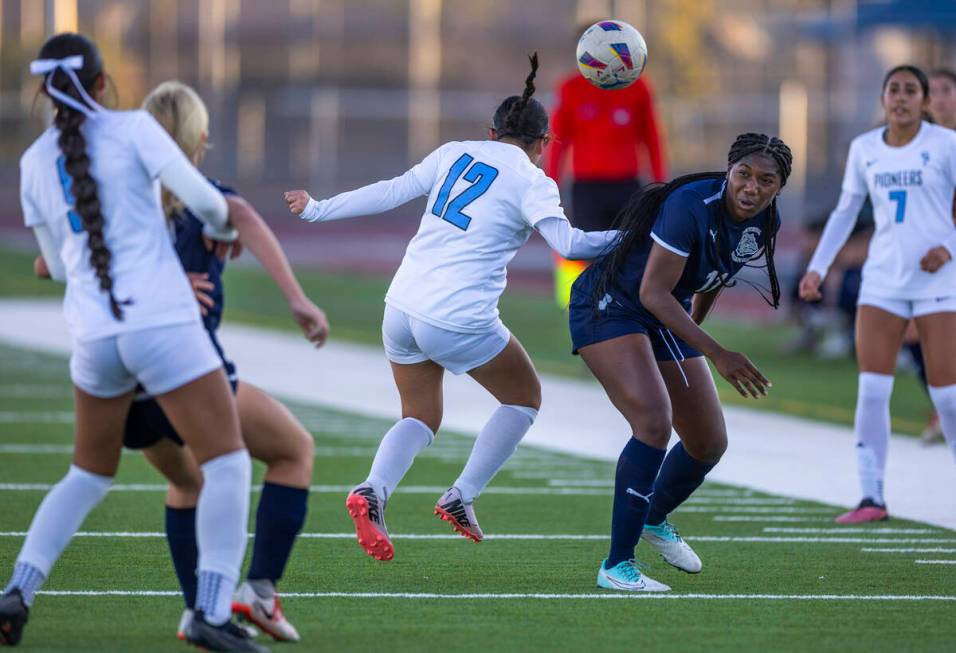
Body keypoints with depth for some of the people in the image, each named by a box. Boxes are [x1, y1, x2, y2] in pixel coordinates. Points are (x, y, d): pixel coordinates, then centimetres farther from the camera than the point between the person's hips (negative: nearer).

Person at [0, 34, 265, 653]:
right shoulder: (133, 128, -3)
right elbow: (204, 201, -6)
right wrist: (224, 227, 18)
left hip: (94, 336, 5)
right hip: (163, 325, -5)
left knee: (90, 475, 24)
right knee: (229, 463, 1)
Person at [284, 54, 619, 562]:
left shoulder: (455, 153, 11)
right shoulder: (531, 182, -3)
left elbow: (390, 192, 12)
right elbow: (566, 242, -17)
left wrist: (316, 210, 22)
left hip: (402, 306, 6)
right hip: (459, 320, -5)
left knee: (421, 417, 19)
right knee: (524, 397, 18)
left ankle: (372, 490, -9)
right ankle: (462, 497, 8)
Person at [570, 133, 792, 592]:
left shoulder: (765, 222, -7)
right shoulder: (692, 207, -31)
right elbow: (653, 292, -30)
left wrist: (692, 328, 25)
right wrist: (716, 355, -33)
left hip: (668, 319, 8)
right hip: (610, 308, -8)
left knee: (710, 444, 10)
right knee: (655, 422, -26)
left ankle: (654, 519, 41)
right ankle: (616, 566, -20)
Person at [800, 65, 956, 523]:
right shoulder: (864, 149, 8)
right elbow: (845, 212, 17)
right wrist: (817, 267, 10)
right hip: (883, 279, 3)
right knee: (871, 389, -6)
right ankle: (871, 498, -3)